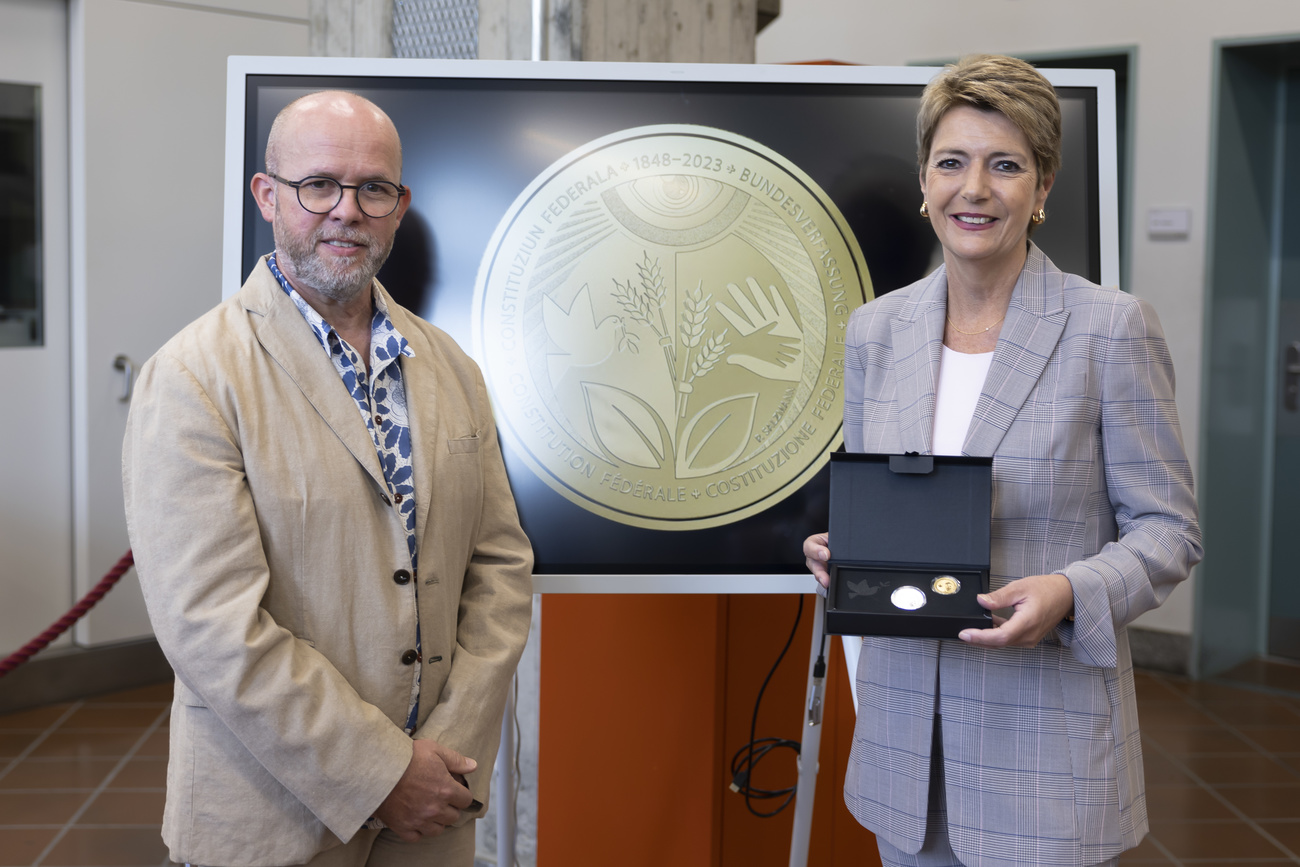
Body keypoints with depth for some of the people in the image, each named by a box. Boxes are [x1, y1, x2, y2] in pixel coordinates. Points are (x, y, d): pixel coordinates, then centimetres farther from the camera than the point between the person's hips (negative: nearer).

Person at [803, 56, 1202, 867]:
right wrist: (839, 551, -7)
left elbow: (1168, 529, -5)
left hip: (1048, 731, -4)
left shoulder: (1112, 328, -8)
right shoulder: (875, 329, 6)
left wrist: (1068, 595, -22)